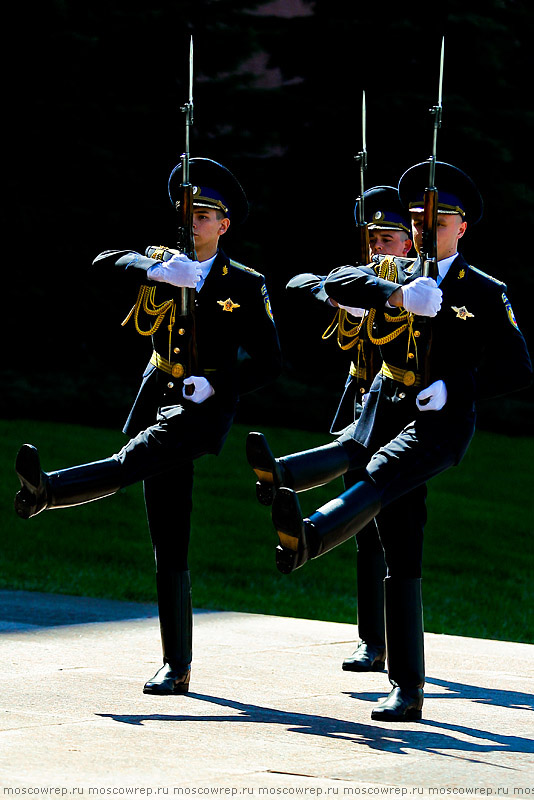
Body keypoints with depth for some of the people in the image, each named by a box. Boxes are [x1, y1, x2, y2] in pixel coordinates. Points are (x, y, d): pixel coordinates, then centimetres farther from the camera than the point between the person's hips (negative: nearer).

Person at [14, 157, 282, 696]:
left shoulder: (245, 286, 0)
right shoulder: (163, 267, 10)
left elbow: (268, 362, -1)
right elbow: (104, 263, -5)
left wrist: (216, 383, -15)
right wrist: (155, 271, -21)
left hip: (206, 409, -3)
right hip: (159, 403, 3)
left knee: (132, 461, -33)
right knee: (168, 550, 1)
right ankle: (176, 667, 4)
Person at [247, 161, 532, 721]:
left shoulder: (485, 293, 5)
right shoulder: (392, 274, 15)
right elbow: (338, 283, -4)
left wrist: (452, 387, -11)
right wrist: (396, 295, -20)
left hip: (443, 419, -4)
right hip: (386, 412, 4)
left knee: (380, 472, -35)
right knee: (401, 561, -1)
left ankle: (305, 538, -63)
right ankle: (406, 689, -3)